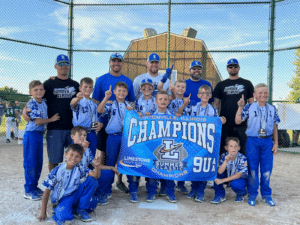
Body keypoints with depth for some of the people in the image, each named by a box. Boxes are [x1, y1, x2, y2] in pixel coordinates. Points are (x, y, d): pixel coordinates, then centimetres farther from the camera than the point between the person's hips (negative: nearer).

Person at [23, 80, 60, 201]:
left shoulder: (44, 103, 8)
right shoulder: (32, 104, -14)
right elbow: (38, 121, -18)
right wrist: (51, 119, -6)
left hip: (40, 135, 8)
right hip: (31, 135, -8)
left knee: (39, 163, 13)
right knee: (30, 163, -1)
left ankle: (35, 186, 26)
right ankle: (29, 191, 8)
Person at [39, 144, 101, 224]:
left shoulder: (80, 170, -6)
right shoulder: (57, 171, -11)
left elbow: (96, 175, -20)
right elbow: (47, 192, -5)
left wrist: (97, 166, -42)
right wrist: (43, 213, -6)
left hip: (76, 195, 3)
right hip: (63, 199, -3)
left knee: (92, 180, -19)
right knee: (63, 216, -38)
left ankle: (81, 209, -5)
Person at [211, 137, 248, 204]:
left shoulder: (242, 158, -25)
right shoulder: (224, 156, -17)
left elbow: (238, 175, -24)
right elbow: (220, 172, -25)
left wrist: (222, 180, -26)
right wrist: (226, 161, -42)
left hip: (241, 178, -3)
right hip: (228, 176, 3)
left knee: (234, 184, -35)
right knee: (217, 174, -23)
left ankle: (241, 194, 4)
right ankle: (220, 195, -5)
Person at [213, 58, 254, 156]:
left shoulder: (247, 84, 13)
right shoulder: (221, 85, 13)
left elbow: (251, 103, 11)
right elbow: (216, 104, 10)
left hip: (242, 124, 0)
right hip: (225, 124, 0)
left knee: (243, 151, 2)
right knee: (223, 152, 4)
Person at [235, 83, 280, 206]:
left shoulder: (272, 109, 7)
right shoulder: (249, 107, -3)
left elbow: (274, 128, 11)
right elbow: (238, 121, -10)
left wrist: (276, 143, 7)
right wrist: (241, 107, -16)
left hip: (267, 141, 3)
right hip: (253, 141, -2)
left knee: (267, 169, 7)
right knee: (252, 168, 6)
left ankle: (266, 195, 24)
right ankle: (252, 194, 20)